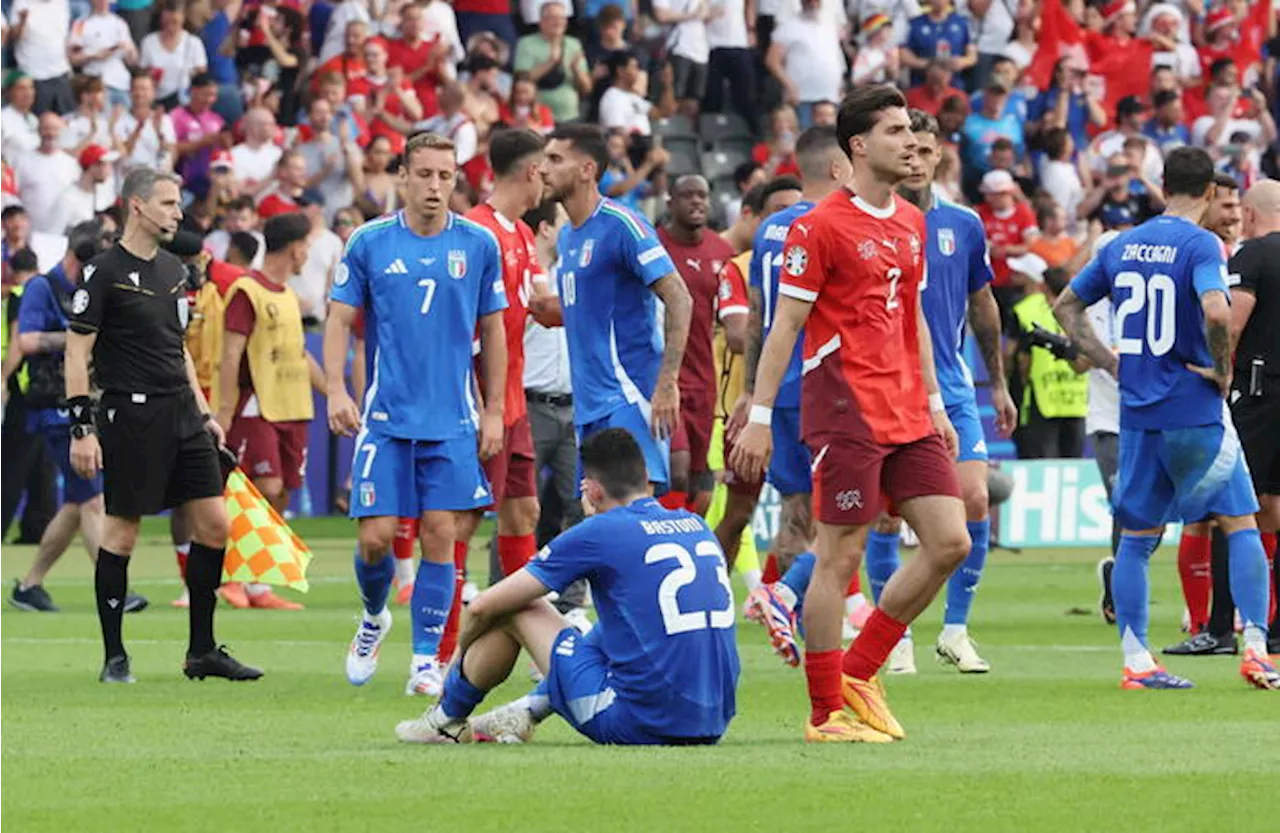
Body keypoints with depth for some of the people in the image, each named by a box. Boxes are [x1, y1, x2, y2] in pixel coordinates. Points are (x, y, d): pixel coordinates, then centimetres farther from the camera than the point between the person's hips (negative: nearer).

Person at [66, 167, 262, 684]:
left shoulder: (172, 270, 15)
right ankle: (114, 657, 6)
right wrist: (82, 428, -14)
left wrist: (203, 412, 20)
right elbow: (77, 352, -9)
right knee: (122, 531, -2)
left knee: (214, 525, 3)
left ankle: (202, 651, 11)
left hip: (181, 412, 7)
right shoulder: (105, 271, -8)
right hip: (131, 415, -7)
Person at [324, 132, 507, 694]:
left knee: (440, 535, -4)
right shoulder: (369, 243, 0)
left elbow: (492, 330, 10)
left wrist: (494, 410, 6)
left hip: (453, 422, 1)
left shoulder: (478, 244, 3)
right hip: (385, 417, -1)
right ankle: (373, 617, 25)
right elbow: (339, 319, 2)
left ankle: (426, 658, 5)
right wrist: (336, 390, -12)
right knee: (376, 535, -5)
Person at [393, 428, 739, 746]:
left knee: (518, 610, 10)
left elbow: (484, 607, 3)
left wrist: (461, 653, 24)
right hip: (714, 725, 6)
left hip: (639, 725, -6)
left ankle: (446, 720, 29)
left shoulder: (600, 533, -4)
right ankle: (526, 711, 41)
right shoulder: (697, 526, 12)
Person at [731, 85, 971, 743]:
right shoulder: (822, 226, -9)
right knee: (839, 557, -5)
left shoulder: (911, 223, 14)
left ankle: (858, 673, 13)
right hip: (846, 410, -8)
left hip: (907, 414, 8)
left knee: (949, 542, 2)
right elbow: (785, 325, -8)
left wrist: (934, 403, 19)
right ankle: (827, 712, 2)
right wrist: (759, 417, -11)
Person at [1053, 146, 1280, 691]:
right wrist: (1223, 370, -12)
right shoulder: (1200, 245, -10)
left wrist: (1109, 361, 14)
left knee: (1137, 538, 9)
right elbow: (1215, 312, -28)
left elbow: (1066, 306, 17)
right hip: (1195, 412, -5)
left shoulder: (1122, 245, 9)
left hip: (1138, 414, 5)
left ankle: (1135, 660, 5)